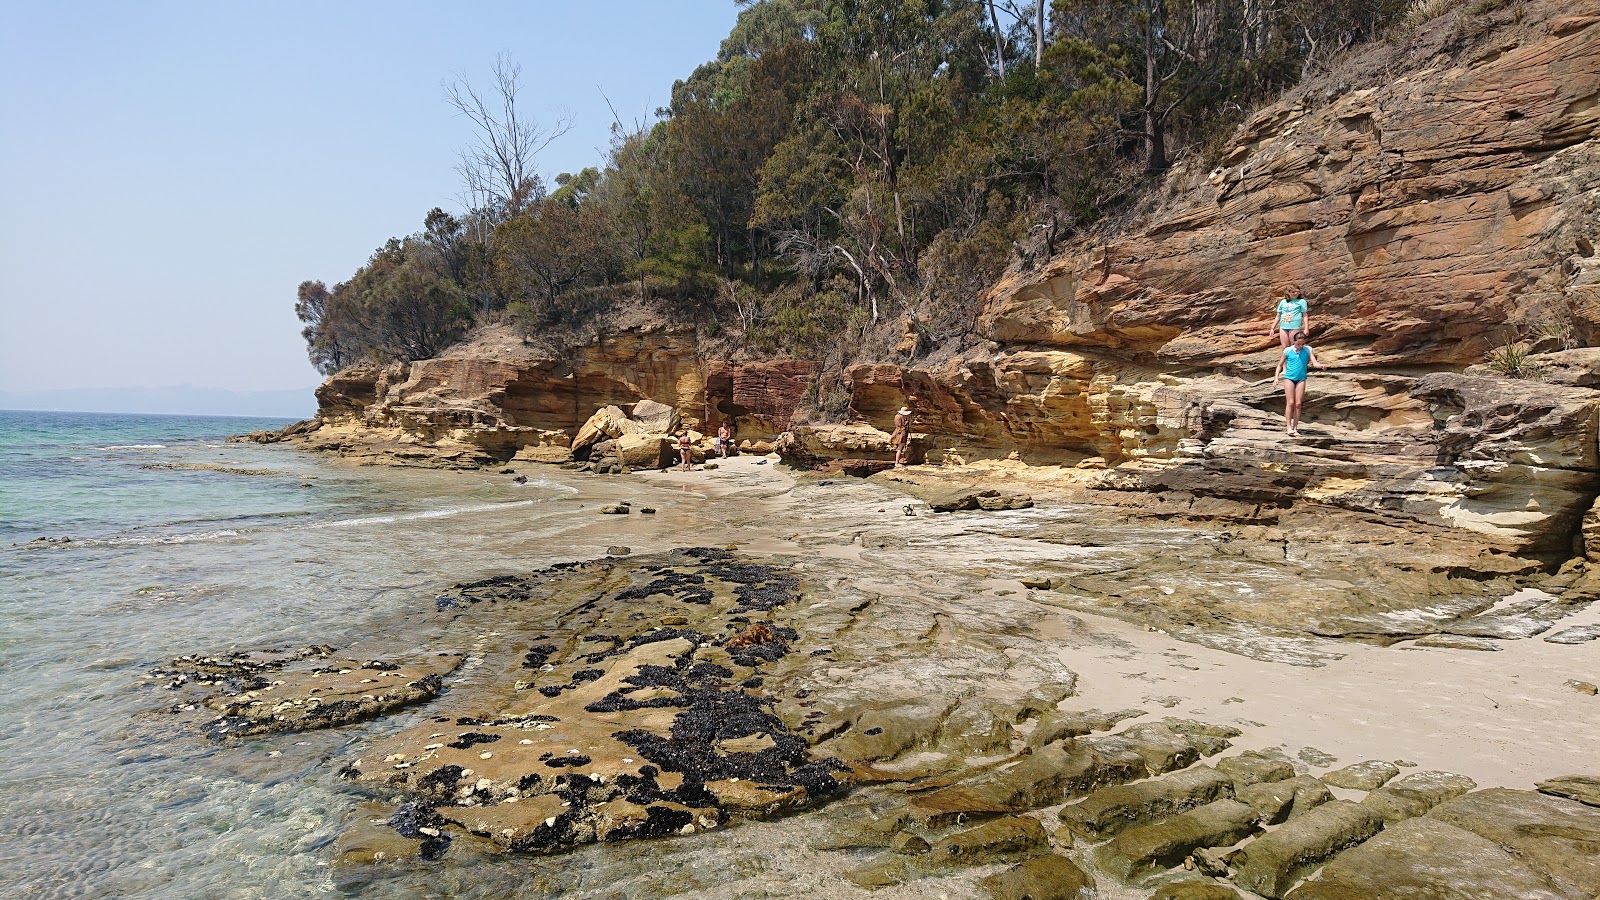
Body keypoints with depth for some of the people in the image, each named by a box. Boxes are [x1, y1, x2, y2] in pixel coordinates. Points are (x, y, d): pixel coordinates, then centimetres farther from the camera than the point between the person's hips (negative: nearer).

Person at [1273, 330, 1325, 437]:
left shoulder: (1308, 350, 0)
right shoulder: (1288, 351, -2)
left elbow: (1314, 363, -6)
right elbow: (1280, 365, 7)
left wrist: (1321, 365, -28)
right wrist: (1276, 377, -3)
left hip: (1301, 379, 2)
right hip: (1289, 377, -1)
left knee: (1298, 404, 0)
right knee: (1290, 402, -8)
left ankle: (1295, 428, 6)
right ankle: (1288, 427, -7)